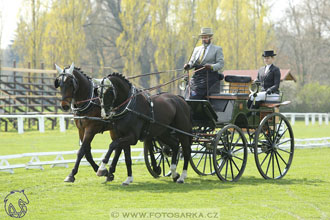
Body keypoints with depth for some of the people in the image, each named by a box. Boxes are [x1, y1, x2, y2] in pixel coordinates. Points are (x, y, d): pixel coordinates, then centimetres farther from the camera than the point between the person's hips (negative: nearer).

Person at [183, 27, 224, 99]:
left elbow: (221, 64, -4)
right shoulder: (197, 49, 20)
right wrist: (188, 65, -8)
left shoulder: (217, 49, 5)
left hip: (210, 80, -4)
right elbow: (192, 62, 17)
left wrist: (211, 67, -25)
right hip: (197, 79, 4)